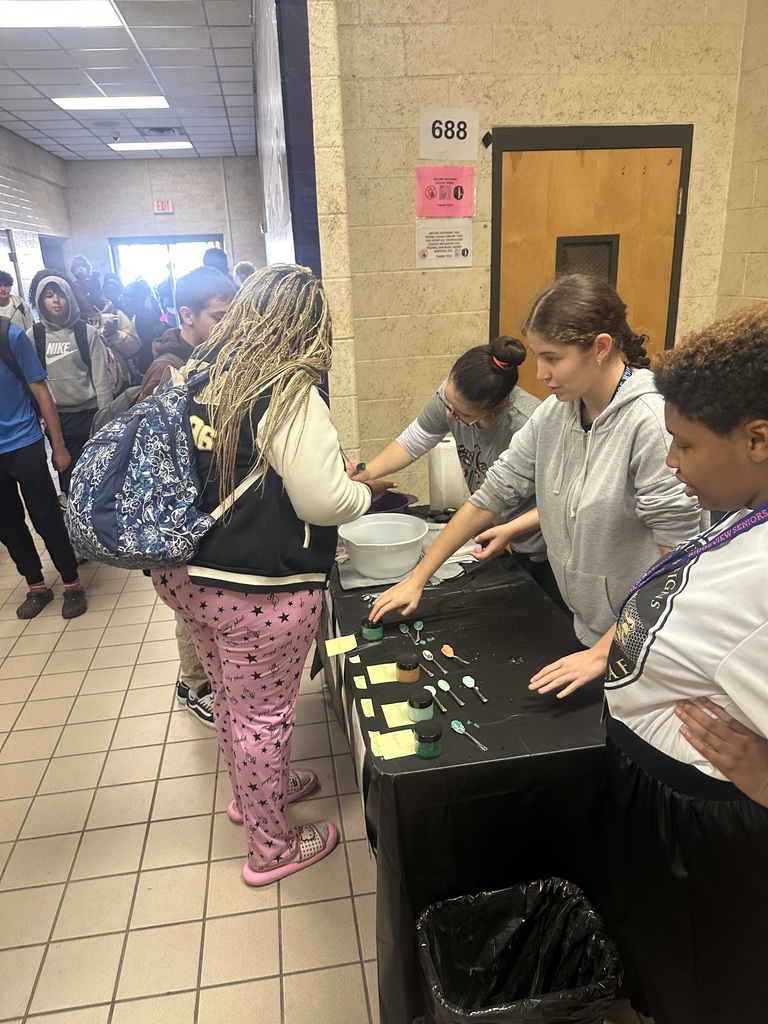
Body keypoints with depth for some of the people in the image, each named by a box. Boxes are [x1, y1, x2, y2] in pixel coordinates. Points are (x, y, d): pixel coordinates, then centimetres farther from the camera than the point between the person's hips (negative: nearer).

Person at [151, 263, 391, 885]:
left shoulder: (199, 377, 3)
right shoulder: (290, 396, -20)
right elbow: (324, 504, -20)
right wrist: (366, 489, 1)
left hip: (186, 576, 8)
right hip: (260, 591, -7)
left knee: (232, 698, 26)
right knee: (264, 714, 11)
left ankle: (254, 790, 51)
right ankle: (272, 847, 33)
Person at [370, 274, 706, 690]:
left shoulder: (652, 421, -23)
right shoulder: (553, 413, -3)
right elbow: (491, 495, 1)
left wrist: (605, 652, -21)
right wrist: (416, 579, 1)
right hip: (587, 632, 6)